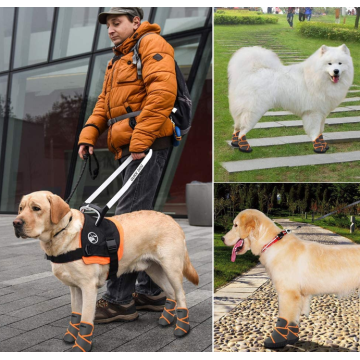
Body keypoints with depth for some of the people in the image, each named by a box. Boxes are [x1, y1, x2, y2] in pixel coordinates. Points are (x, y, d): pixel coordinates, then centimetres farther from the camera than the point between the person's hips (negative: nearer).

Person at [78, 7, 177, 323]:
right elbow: (104, 102, 23)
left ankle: (119, 299, -6)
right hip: (130, 149, 10)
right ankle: (150, 291, 20)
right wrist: (89, 134, 6)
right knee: (140, 219, 11)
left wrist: (141, 138, -22)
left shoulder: (151, 44, -2)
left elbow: (162, 91, -18)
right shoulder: (119, 60, 28)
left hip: (148, 146, -10)